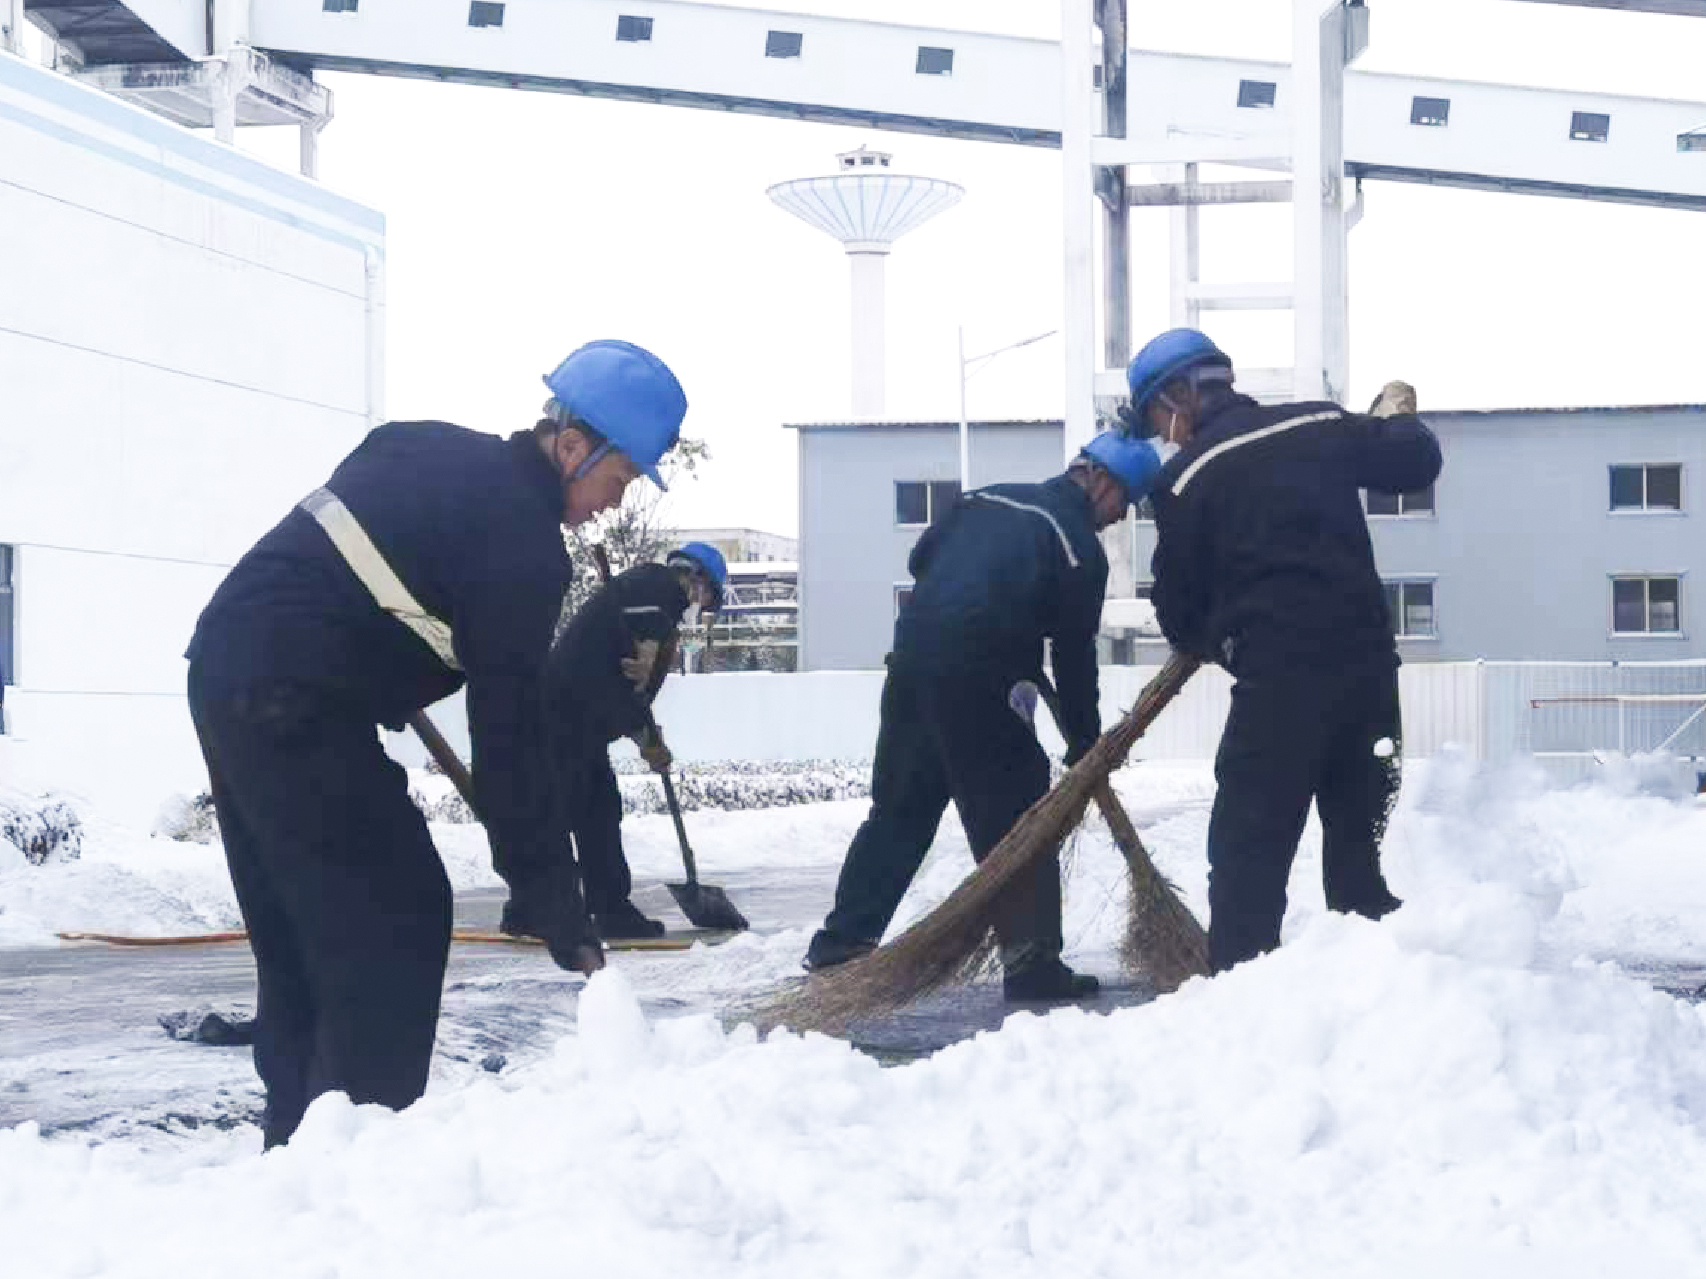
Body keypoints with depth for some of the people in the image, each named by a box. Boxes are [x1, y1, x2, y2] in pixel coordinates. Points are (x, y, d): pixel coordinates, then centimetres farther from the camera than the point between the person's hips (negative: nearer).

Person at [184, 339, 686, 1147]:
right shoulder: (522, 543, -13)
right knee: (398, 920, -3)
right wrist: (560, 912, -11)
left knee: (298, 927, 16)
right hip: (291, 706, -10)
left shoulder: (433, 447, 14)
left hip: (230, 663, 10)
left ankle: (300, 1143, 22)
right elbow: (510, 739, -15)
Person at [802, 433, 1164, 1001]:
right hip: (976, 684, -7)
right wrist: (1085, 746, 7)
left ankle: (842, 938, 24)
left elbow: (921, 556, 19)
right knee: (1016, 825, 2)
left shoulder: (989, 497, 15)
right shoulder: (1080, 548, -3)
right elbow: (1075, 657, -2)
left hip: (912, 659, 7)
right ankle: (1032, 964, 1)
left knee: (897, 809, 18)